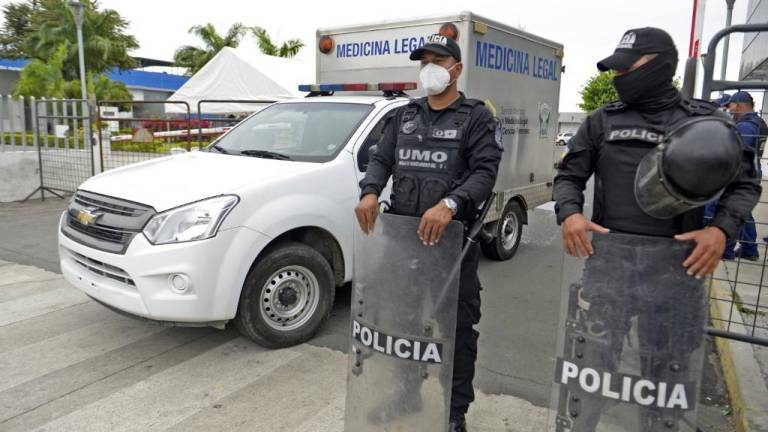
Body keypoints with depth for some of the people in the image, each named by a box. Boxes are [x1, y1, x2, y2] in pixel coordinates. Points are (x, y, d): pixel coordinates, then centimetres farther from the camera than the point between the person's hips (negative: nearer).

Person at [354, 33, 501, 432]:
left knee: (457, 327, 5)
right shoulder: (404, 116, 16)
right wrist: (370, 192, -15)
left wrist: (450, 204, -30)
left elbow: (485, 173, -11)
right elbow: (381, 159, 8)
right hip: (400, 236, 4)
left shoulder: (477, 117, 1)